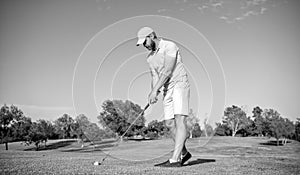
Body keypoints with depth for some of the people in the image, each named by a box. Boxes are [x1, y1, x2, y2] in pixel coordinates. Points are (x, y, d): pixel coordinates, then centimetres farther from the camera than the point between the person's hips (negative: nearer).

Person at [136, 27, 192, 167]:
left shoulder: (169, 46, -10)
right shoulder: (150, 57, 14)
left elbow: (167, 71, -19)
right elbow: (155, 77, 9)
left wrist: (155, 90, -22)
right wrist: (153, 93, -10)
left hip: (179, 84, -8)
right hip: (167, 89, 8)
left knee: (180, 120, -17)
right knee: (169, 123, 6)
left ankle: (175, 159, -23)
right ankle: (184, 153, 22)